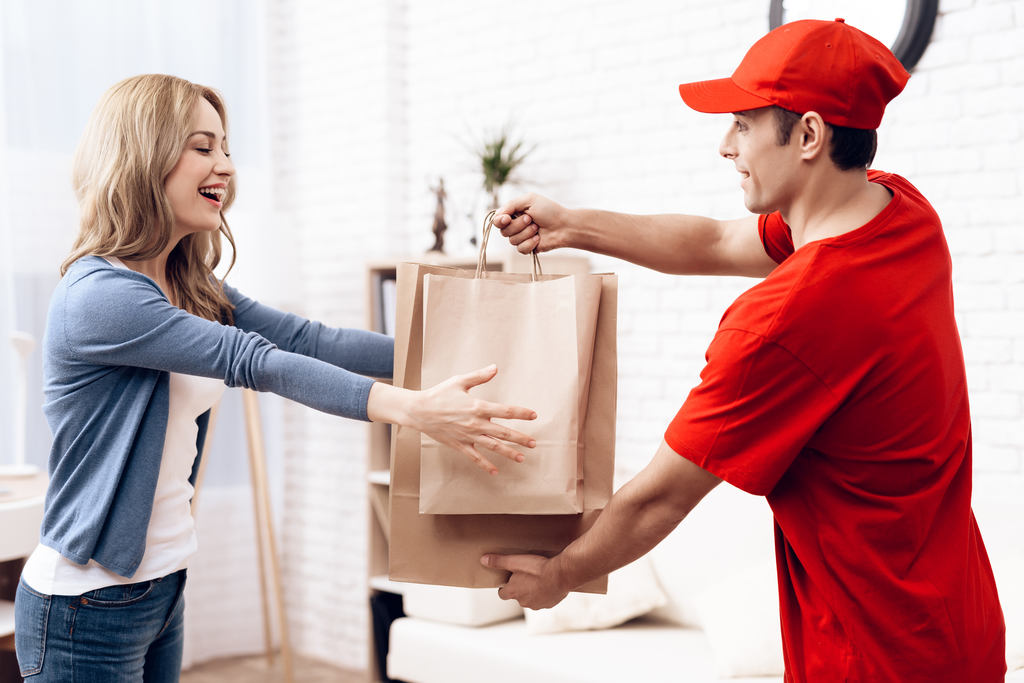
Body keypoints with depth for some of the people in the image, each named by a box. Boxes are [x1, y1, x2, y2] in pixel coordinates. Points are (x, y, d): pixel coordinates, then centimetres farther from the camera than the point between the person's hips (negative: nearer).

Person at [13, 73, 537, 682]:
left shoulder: (192, 289, 7)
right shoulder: (99, 295, -21)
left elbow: (307, 340, -1)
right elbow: (255, 362, -28)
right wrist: (414, 408, -33)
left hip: (164, 587, 8)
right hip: (86, 607, -8)